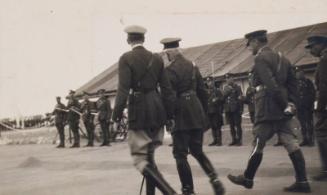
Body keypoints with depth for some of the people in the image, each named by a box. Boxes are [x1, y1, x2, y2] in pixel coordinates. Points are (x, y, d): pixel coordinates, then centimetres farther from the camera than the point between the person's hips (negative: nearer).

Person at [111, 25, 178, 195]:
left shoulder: (126, 59, -7)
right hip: (158, 111, 6)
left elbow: (123, 90, -14)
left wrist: (116, 117, -10)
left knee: (140, 159, -1)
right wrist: (169, 115, 13)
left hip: (139, 111, -6)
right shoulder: (156, 58, 8)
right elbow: (166, 89, 7)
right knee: (149, 156, 18)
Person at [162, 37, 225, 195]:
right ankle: (214, 179, 2)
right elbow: (202, 91, 12)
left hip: (181, 115, -7)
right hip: (197, 113, 7)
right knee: (197, 151, 19)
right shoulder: (192, 66, 10)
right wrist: (204, 113, 19)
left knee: (180, 154, 3)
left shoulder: (170, 70, -11)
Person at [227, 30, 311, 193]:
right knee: (291, 144, 4)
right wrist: (291, 103, 4)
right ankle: (302, 182, 2)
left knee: (258, 144, 5)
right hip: (284, 110, 8)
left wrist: (285, 105, -17)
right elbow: (292, 82, 13)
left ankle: (247, 179, 19)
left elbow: (271, 85, -20)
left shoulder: (260, 58, -10)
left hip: (268, 110, -8)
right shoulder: (281, 57, 16)